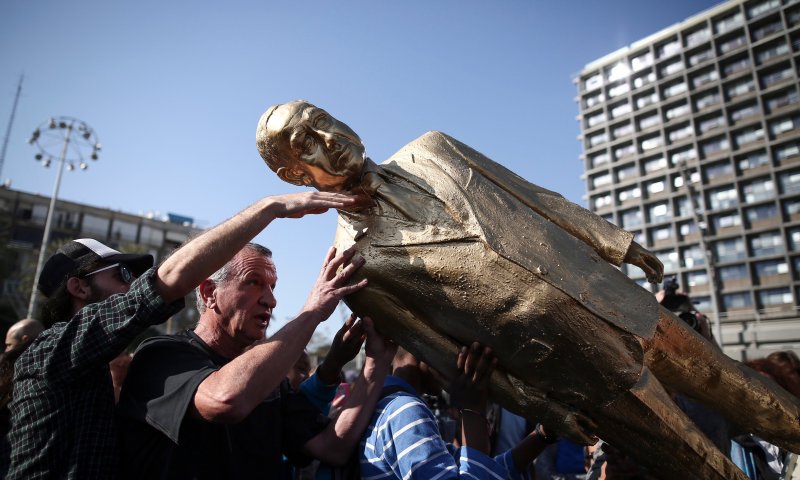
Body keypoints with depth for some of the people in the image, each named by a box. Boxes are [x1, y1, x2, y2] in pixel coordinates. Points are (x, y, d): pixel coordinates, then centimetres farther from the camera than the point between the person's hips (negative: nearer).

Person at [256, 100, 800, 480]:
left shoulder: (430, 150, 3)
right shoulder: (357, 266, -11)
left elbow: (536, 199, 9)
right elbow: (441, 354, -9)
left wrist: (618, 243, 9)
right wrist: (536, 407, -9)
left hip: (620, 308, 5)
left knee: (730, 384, 20)